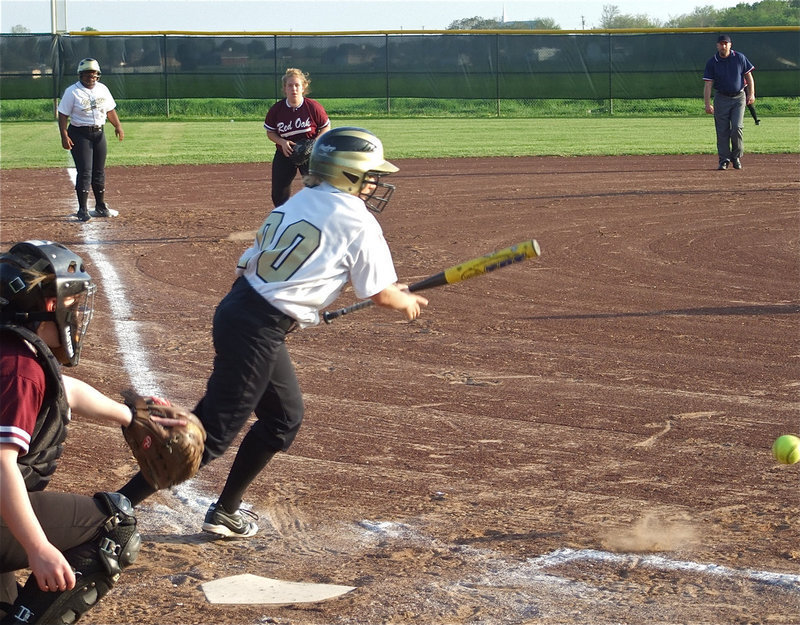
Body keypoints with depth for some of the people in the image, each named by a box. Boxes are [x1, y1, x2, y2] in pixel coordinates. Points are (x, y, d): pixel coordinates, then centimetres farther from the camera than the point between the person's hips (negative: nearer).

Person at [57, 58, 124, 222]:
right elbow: (63, 115, -10)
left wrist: (118, 125, -2)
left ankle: (101, 206, 23)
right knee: (85, 171, -11)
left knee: (99, 171, 11)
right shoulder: (72, 92, -8)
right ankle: (82, 210, -6)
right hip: (80, 133, -5)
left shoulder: (102, 89, 8)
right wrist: (64, 136, -19)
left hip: (99, 133, 5)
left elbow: (110, 110, 15)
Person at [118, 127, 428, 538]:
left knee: (284, 418, 23)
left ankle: (225, 511, 29)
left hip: (236, 308, 9)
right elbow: (381, 294, 1)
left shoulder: (297, 203, 15)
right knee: (213, 433, -4)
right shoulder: (358, 222, -7)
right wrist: (407, 302, 22)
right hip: (258, 330, -9)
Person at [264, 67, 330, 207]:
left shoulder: (313, 107, -14)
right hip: (284, 156, 2)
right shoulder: (276, 109, -9)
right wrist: (282, 142, -16)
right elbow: (270, 132, 3)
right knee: (278, 196, 6)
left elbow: (326, 127, -2)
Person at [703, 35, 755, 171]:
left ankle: (736, 157, 6)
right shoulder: (712, 62, -2)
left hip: (739, 98, 0)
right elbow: (708, 84, -5)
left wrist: (751, 94, -2)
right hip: (721, 98, 0)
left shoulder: (740, 58, 0)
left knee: (737, 127, -11)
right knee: (722, 131, -2)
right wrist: (708, 104, -12)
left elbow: (749, 76, 7)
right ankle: (724, 159, 5)